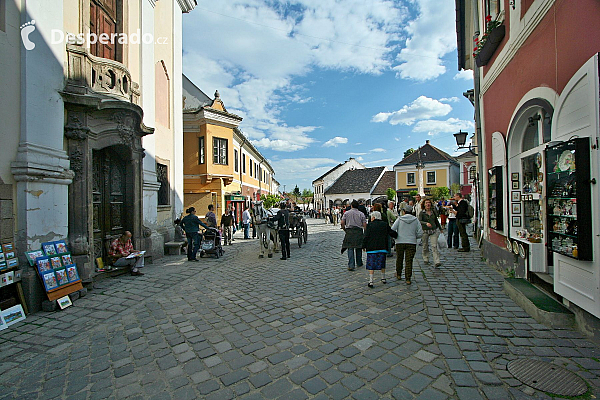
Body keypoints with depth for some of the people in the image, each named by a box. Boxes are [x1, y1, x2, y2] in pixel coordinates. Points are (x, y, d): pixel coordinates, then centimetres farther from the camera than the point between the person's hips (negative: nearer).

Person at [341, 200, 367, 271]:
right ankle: (359, 263, 29)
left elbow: (342, 223, -2)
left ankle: (351, 265, -8)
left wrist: (345, 230, 12)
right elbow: (365, 225, -2)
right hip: (359, 231, 1)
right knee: (358, 248, 15)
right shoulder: (361, 214, 4)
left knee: (350, 248, -1)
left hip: (349, 231, -1)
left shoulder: (346, 213, 4)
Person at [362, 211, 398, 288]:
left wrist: (364, 246, 1)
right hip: (382, 247, 3)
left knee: (371, 264, 0)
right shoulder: (385, 225, 6)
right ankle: (383, 278, 30)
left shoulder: (369, 225, -3)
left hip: (372, 248, -3)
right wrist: (397, 235, 27)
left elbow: (366, 237, -6)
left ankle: (371, 281, -3)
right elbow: (392, 233, 6)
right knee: (382, 263, 18)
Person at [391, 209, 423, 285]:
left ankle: (398, 275, 31)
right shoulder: (415, 220, 1)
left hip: (400, 242, 0)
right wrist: (414, 237, 16)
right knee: (409, 261, 4)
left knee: (399, 259, 17)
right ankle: (408, 279, 5)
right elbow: (420, 233, 0)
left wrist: (396, 236, 9)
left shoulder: (399, 219, -4)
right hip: (411, 242, 1)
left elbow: (392, 230, -9)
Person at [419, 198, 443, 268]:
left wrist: (440, 228, 27)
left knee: (434, 246, -8)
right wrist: (426, 223, -34)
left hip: (434, 231, 2)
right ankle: (426, 259, 31)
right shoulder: (422, 213, -4)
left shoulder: (433, 211, 7)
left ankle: (436, 262, -13)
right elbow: (419, 221, -17)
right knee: (425, 246, 10)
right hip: (425, 231, -2)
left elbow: (436, 221, 20)